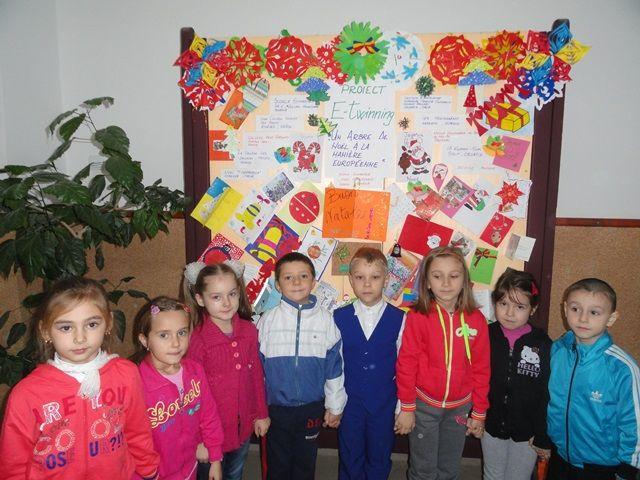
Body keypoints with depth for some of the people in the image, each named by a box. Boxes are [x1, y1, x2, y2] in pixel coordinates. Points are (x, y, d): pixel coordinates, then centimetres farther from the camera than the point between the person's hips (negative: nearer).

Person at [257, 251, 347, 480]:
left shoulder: (326, 320, -8)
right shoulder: (267, 320, -8)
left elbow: (334, 366, -1)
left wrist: (335, 406, 4)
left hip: (311, 407, 1)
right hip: (275, 407, 0)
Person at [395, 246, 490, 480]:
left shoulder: (476, 320, -7)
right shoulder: (418, 318, -15)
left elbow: (481, 368, 0)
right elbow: (406, 364, -11)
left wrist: (479, 412, 4)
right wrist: (407, 407, -8)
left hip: (459, 407, 3)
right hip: (424, 405, -2)